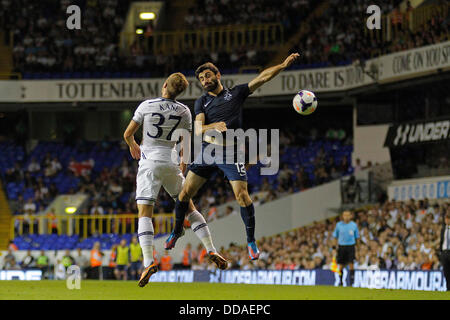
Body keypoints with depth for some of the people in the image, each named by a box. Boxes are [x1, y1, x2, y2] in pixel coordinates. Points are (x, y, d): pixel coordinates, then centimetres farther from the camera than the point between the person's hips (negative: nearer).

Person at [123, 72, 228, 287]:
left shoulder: (146, 106, -5)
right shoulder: (184, 112, 2)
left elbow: (127, 134, 3)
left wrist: (133, 146, 25)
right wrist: (182, 168, 24)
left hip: (149, 163, -3)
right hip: (171, 163, 3)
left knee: (144, 213, -5)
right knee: (189, 207, 14)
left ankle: (148, 261, -22)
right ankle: (211, 250, 7)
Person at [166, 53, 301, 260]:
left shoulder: (235, 93, 10)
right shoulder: (202, 102, 14)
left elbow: (262, 78, 2)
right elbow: (198, 129, 1)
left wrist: (283, 65, -10)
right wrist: (215, 126, -19)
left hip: (230, 152, -3)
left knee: (242, 195, -13)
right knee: (186, 192, 0)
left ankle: (251, 241, -1)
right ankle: (177, 230, 21)